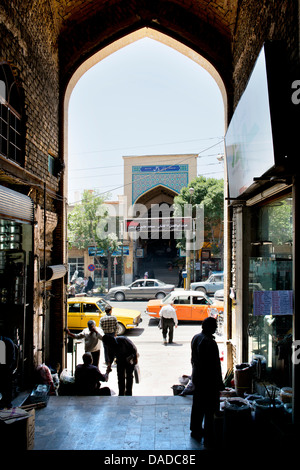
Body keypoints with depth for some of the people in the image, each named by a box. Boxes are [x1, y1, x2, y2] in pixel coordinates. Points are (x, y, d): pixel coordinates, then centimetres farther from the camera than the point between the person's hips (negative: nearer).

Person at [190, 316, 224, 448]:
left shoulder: (196, 338, 2)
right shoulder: (210, 343, -25)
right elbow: (215, 366, -22)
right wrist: (219, 383, -14)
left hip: (197, 377, 9)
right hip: (208, 381, -9)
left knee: (197, 406, 21)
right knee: (209, 410, 3)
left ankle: (196, 431, 37)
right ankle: (209, 440, 12)